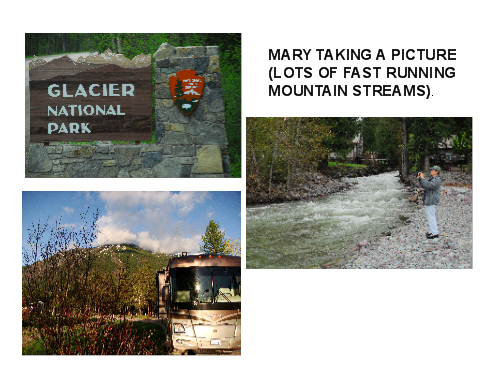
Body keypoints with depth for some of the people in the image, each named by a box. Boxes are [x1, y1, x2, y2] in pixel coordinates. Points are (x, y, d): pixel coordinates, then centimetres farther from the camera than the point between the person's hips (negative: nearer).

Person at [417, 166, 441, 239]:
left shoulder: (437, 180, -16)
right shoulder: (432, 179, 16)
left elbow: (428, 185, -29)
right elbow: (423, 185, 16)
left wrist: (422, 178, -23)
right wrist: (420, 178, 3)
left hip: (431, 201, -11)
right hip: (428, 200, 11)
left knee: (431, 217, -8)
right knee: (429, 216, 16)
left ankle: (435, 233, -4)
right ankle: (433, 231, 23)